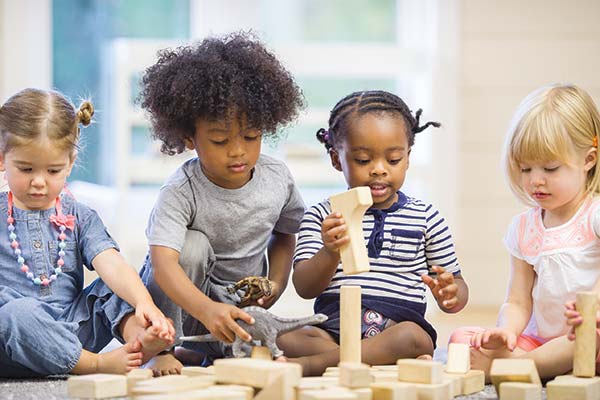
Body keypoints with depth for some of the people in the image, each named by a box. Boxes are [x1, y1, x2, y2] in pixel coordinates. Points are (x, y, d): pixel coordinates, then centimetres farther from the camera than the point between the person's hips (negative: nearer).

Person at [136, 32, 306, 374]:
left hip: (243, 304, 4)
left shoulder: (278, 179, -10)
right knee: (192, 245, -34)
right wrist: (206, 310, -58)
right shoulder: (181, 193, -25)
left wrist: (276, 285, -7)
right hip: (182, 301, -4)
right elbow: (163, 262, -39)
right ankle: (163, 350, -20)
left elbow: (285, 233, 12)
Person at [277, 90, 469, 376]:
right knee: (282, 337, -29)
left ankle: (312, 364, -33)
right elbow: (304, 287, 0)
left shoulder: (426, 218, 12)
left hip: (398, 328, 0)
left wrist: (451, 295, -9)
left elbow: (457, 285, 17)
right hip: (332, 329, 0)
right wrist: (330, 254, -21)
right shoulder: (321, 216, 11)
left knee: (415, 339, -35)